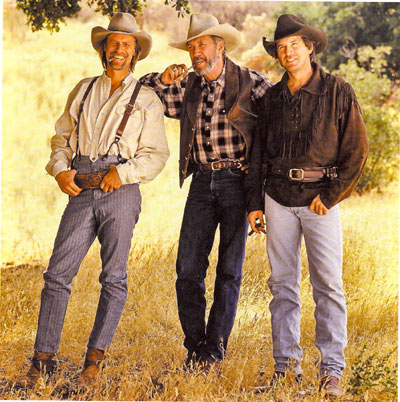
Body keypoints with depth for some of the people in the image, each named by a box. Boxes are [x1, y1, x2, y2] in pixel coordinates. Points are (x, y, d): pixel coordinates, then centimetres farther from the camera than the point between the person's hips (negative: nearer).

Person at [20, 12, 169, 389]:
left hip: (121, 192, -2)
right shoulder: (83, 90, 17)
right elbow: (62, 137, 19)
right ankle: (43, 358, -1)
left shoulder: (146, 99, 8)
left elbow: (156, 154, 2)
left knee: (113, 277, -1)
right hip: (81, 191, 2)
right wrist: (61, 169, 0)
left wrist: (123, 173, -13)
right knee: (58, 272, -5)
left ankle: (95, 359, 7)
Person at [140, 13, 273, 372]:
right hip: (202, 184, 4)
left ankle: (215, 350, 6)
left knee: (229, 270, -1)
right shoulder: (187, 88, 11)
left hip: (237, 181, -4)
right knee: (188, 269, -2)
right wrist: (164, 79, -4)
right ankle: (195, 348, 10)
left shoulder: (251, 83, -2)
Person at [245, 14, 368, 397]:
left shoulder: (338, 92, -1)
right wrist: (254, 202, 10)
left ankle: (331, 369, -1)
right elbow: (258, 152, 16)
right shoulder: (271, 98, 11)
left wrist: (330, 196, -8)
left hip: (320, 198, -3)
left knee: (328, 285, -6)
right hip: (279, 196, 4)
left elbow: (356, 150, -2)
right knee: (282, 284, 5)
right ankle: (286, 363, 13)